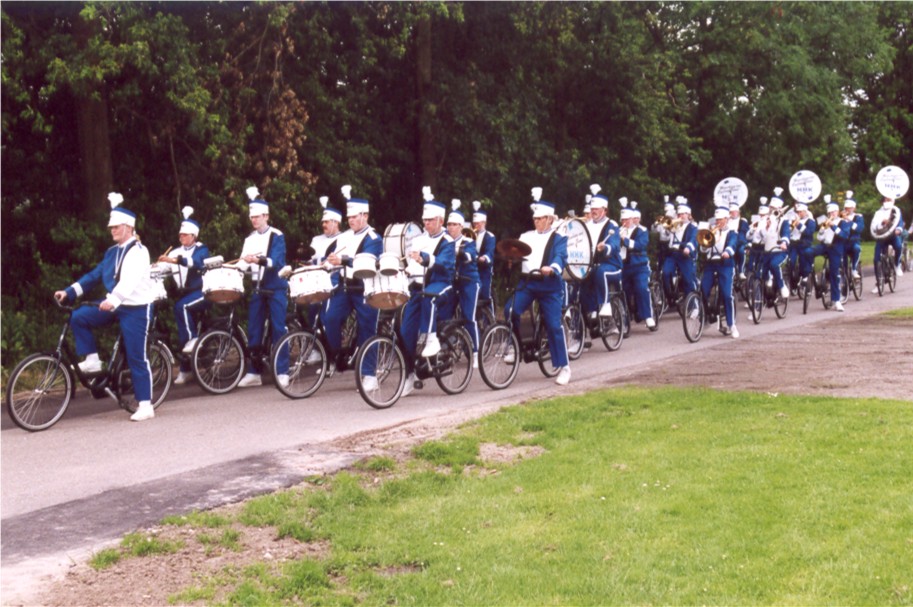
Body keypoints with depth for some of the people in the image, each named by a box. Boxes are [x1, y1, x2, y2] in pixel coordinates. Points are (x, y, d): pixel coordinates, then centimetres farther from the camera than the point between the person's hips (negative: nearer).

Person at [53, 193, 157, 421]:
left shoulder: (138, 251, -12)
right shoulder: (112, 252, 12)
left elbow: (131, 281, -27)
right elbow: (94, 276, 10)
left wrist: (114, 299, -42)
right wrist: (69, 292, 0)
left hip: (136, 308, -7)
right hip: (114, 306, 7)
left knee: (136, 358, -6)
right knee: (78, 317, -9)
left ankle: (145, 405, 1)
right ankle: (92, 360, 1)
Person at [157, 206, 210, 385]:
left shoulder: (201, 249, -3)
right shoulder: (176, 252, 12)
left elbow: (197, 262, -25)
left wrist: (176, 260, -38)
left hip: (201, 293, -5)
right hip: (185, 293, 5)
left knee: (181, 306, -32)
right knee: (183, 334, 2)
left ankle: (193, 338, -17)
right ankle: (185, 370, 9)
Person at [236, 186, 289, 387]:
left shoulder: (277, 236, -5)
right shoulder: (249, 239, 12)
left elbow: (277, 261, -18)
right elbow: (243, 263, 7)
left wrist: (260, 260, -35)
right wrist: (242, 264, -16)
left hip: (276, 288, -5)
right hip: (258, 288, 5)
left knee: (278, 329, -4)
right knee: (253, 331, 5)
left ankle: (282, 372, 0)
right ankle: (254, 372, 11)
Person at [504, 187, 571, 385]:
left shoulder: (558, 238, 3)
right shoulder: (526, 236, 15)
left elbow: (560, 258, -13)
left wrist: (551, 268, -34)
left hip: (549, 285, -3)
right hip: (527, 282, 3)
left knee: (553, 324, -5)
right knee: (510, 310, -22)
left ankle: (564, 366, 5)